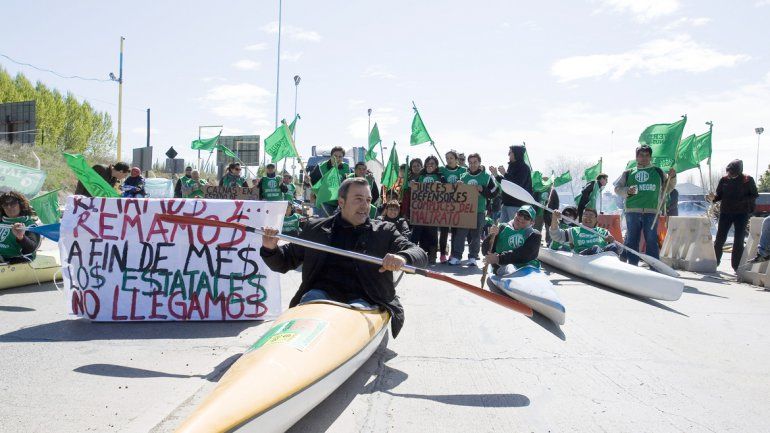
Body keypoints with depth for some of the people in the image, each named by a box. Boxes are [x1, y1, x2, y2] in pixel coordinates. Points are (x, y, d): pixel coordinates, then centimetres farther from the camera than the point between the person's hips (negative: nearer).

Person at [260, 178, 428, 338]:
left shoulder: (384, 231, 17)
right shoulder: (316, 229, 20)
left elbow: (420, 254, 5)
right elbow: (284, 262, 25)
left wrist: (402, 258, -20)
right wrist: (271, 248, 0)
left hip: (361, 298, -1)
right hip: (321, 292, 1)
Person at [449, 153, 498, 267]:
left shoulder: (486, 176, 4)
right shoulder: (463, 176, 13)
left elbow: (493, 192, 0)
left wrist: (482, 189, -13)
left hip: (479, 210, -2)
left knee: (475, 235, 2)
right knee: (460, 233, -3)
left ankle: (473, 257, 10)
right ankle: (456, 256, 0)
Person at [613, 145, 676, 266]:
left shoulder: (658, 172, 16)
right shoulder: (628, 173, 14)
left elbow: (667, 188, 20)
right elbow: (617, 188, 11)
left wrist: (672, 177, 3)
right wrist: (627, 191, -8)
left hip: (651, 212, 0)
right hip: (632, 211, 1)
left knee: (652, 240, -2)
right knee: (631, 240, 3)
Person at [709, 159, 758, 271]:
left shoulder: (748, 180, -4)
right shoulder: (724, 179, 0)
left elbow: (754, 195, 0)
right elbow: (719, 195, 7)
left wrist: (743, 200, -18)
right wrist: (713, 198, -15)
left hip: (742, 213, -1)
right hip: (725, 212, 1)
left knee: (739, 240, 2)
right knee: (720, 238, 2)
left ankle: (736, 266, 8)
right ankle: (715, 262, 14)